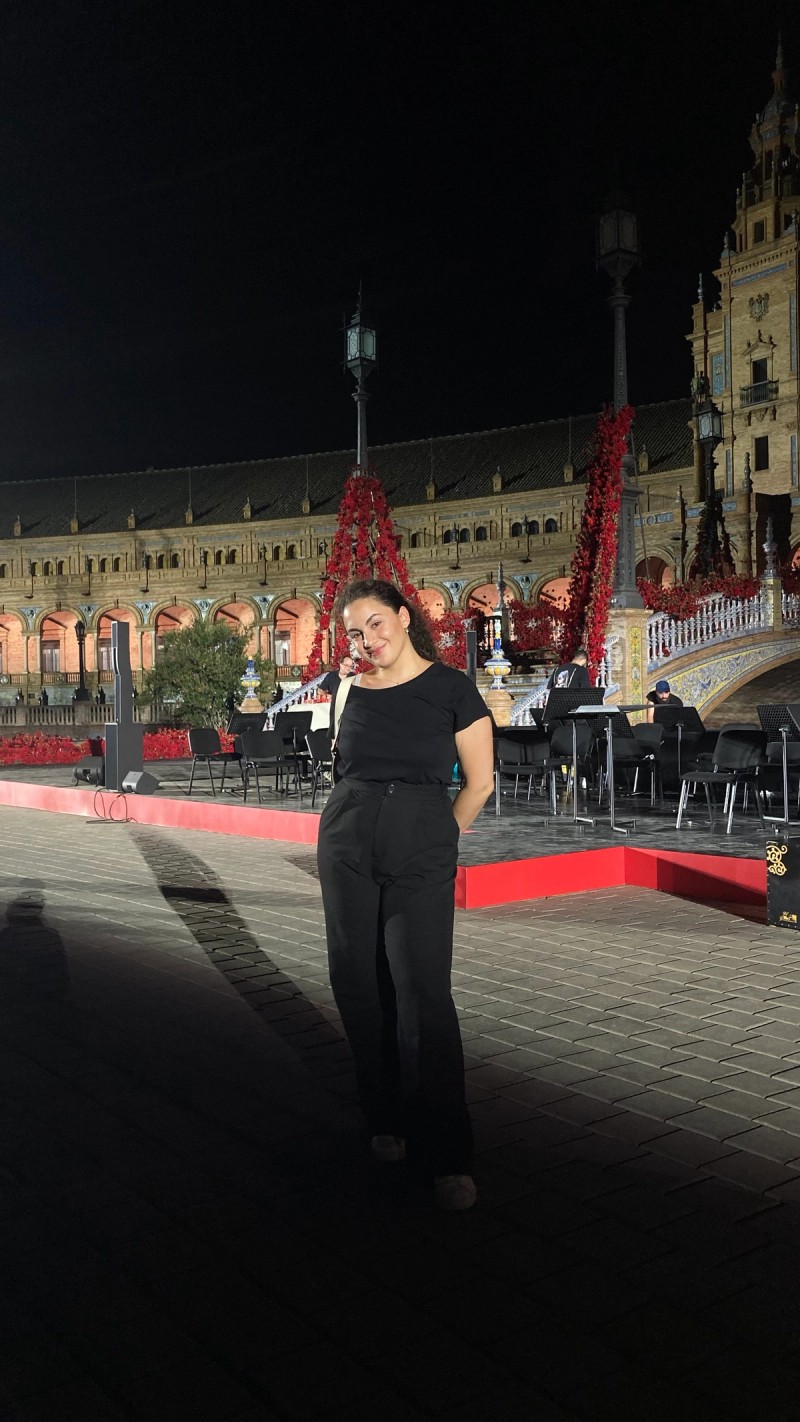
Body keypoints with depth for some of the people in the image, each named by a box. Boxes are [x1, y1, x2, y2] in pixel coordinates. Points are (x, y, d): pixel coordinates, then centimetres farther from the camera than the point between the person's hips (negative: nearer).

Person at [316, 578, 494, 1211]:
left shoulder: (452, 689, -4)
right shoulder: (352, 692, 7)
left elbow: (480, 783, 2)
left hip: (421, 855, -4)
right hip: (346, 847, 4)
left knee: (423, 994, -10)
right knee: (358, 985, 6)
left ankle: (448, 1158, -2)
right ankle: (387, 1122, 24)